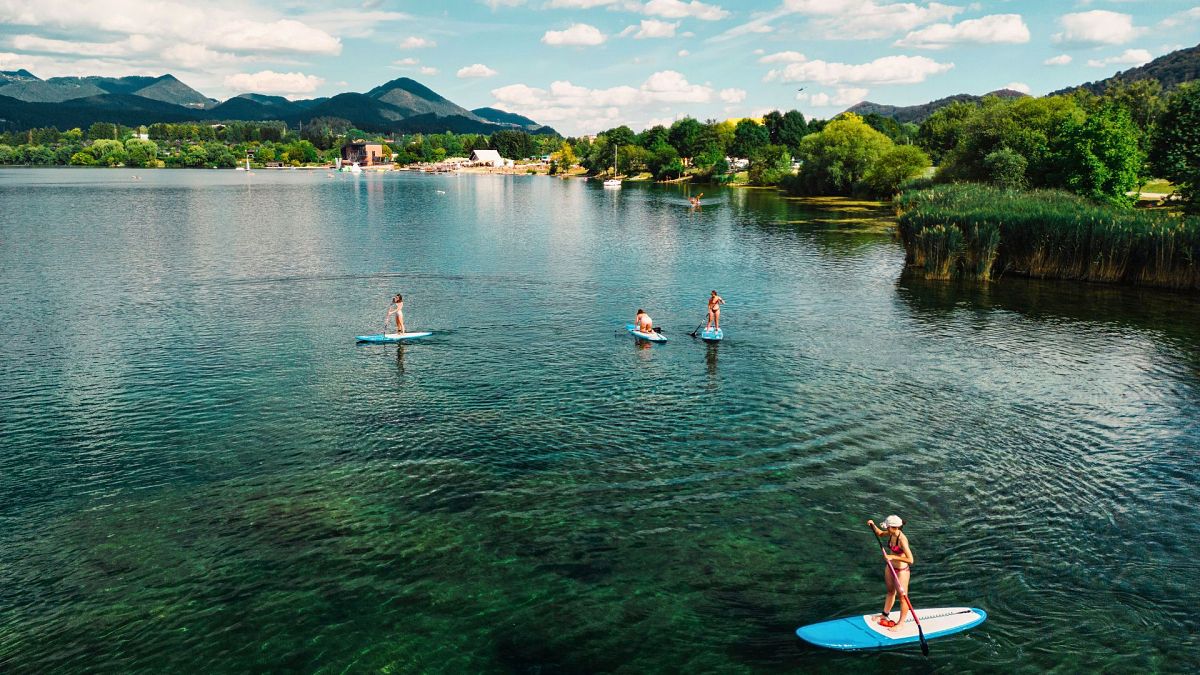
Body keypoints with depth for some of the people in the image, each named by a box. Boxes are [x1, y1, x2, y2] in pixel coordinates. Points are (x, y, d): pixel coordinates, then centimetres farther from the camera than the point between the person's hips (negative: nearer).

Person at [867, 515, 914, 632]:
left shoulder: (902, 540, -31)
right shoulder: (891, 534, -7)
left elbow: (910, 560, -33)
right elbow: (879, 533, 16)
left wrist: (893, 557, -31)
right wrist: (873, 525, -1)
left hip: (901, 571, -8)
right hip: (890, 568, 8)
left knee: (902, 597, 10)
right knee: (890, 592, 25)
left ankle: (901, 623, 26)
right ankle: (885, 615, 42)